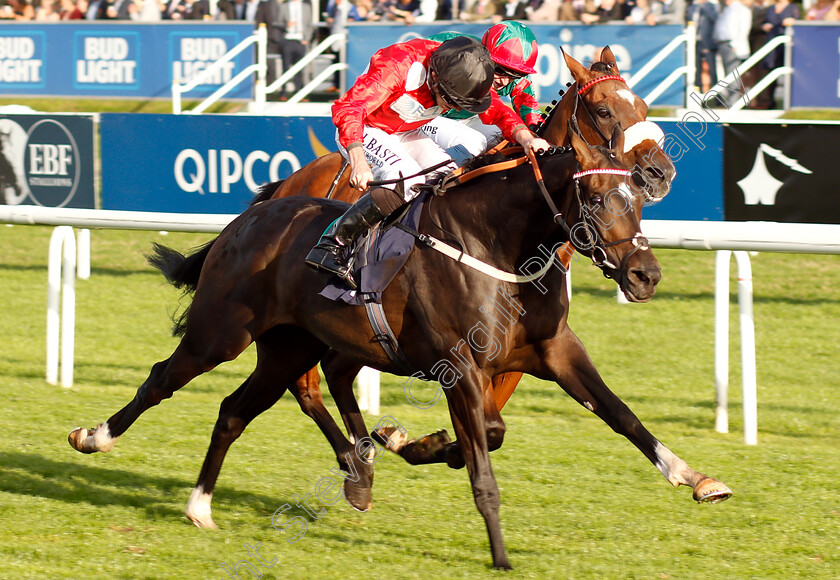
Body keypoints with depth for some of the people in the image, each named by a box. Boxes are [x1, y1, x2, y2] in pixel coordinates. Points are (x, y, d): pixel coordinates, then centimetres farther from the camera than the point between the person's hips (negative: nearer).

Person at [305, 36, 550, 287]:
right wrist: (358, 163, -54)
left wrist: (527, 138, -29)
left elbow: (498, 113, -8)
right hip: (361, 133, -7)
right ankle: (334, 242, -21)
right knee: (407, 181, -31)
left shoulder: (466, 75, -15)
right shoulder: (397, 66, -35)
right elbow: (348, 108, -42)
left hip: (406, 135, 7)